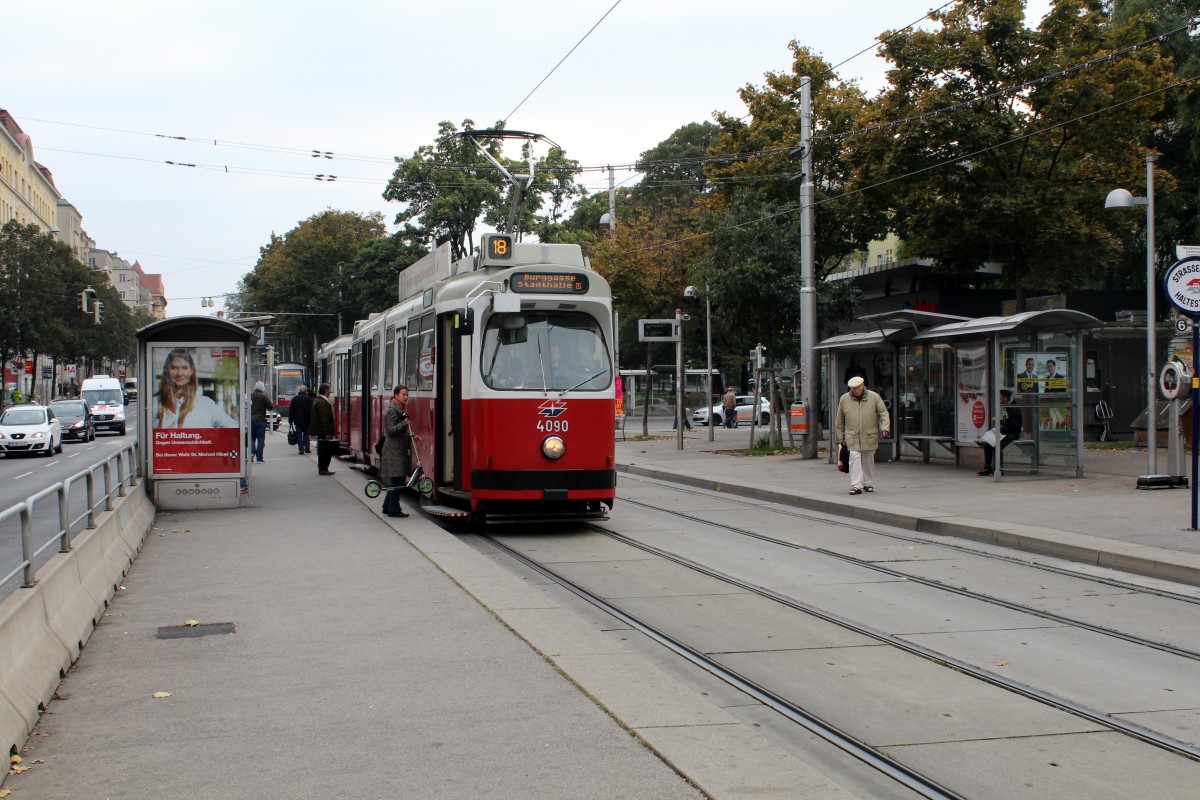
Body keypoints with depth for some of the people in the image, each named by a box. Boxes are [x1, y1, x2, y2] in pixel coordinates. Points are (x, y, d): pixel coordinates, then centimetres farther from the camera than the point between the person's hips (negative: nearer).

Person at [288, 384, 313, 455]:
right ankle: (307, 448, 9)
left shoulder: (294, 399, 2)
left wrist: (290, 420, 8)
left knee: (299, 435, 3)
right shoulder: (308, 399, -5)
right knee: (306, 434, 13)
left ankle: (301, 449, -3)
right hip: (306, 420, 0)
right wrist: (311, 419, -2)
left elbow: (291, 410, 3)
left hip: (297, 420, 0)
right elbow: (311, 410, -7)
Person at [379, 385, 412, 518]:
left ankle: (388, 507, 20)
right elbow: (391, 430, -20)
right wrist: (404, 424, -32)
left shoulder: (401, 410, 18)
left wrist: (411, 437, 16)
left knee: (395, 481, 13)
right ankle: (393, 509, -6)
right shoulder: (392, 410, -12)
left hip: (400, 449, 10)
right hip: (394, 450, -10)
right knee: (397, 479, -9)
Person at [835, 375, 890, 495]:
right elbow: (840, 420, 11)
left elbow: (883, 413, 1)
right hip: (852, 437, -1)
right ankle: (856, 485, -15)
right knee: (855, 458, -12)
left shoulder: (874, 397, 1)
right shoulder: (844, 399, 3)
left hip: (869, 436, 1)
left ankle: (868, 484, 25)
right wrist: (840, 436, 12)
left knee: (868, 460, 11)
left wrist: (885, 428, -13)